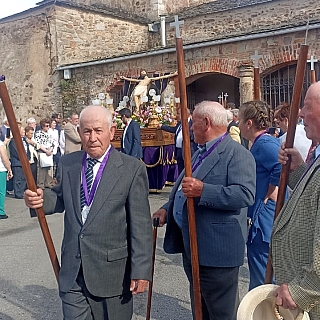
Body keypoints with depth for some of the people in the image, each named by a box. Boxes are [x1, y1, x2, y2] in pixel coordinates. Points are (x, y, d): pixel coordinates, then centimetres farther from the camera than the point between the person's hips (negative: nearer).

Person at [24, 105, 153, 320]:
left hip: (111, 270, -3)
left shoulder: (133, 169, -10)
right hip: (73, 270, 4)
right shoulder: (68, 163, 4)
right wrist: (41, 199, -7)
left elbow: (141, 224, -10)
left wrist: (141, 270, -11)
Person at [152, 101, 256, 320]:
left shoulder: (237, 154, -15)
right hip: (191, 247, 10)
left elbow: (246, 194, -28)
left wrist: (203, 190, -35)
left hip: (217, 250, -10)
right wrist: (167, 209, 13)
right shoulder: (200, 153, 18)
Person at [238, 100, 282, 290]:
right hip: (259, 219, 11)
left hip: (264, 220, -11)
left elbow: (283, 167, -34)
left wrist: (268, 195, -22)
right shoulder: (262, 143, 13)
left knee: (261, 279, 1)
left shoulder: (265, 144, -19)